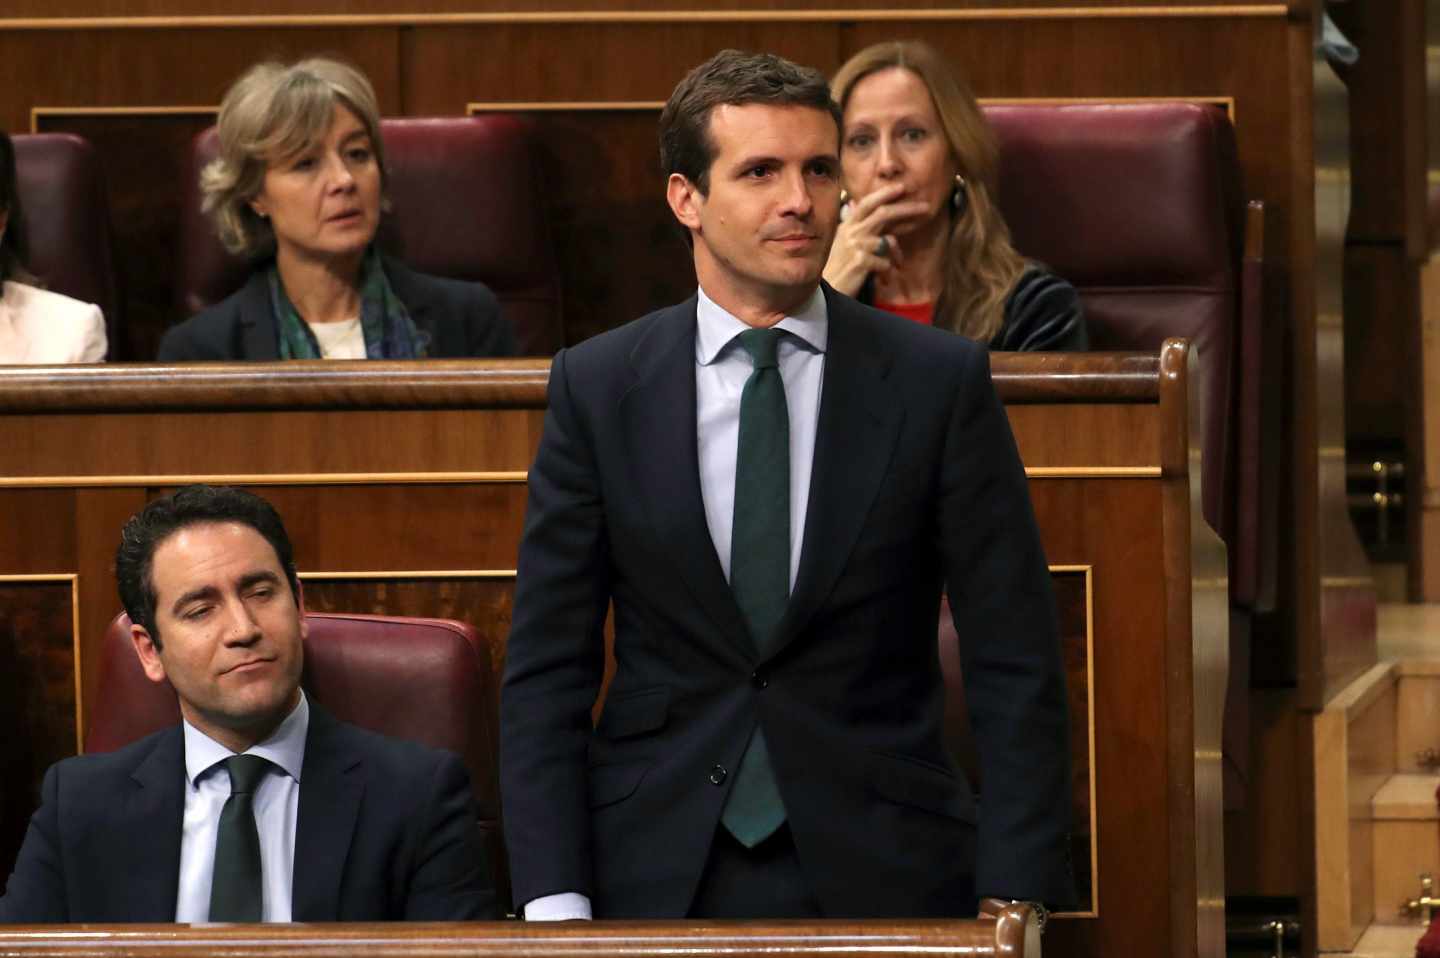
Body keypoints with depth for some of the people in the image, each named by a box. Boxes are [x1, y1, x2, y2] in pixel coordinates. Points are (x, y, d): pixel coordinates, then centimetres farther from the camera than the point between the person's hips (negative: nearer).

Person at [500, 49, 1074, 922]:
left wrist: (1017, 908, -11)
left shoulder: (941, 381, -2)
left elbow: (1017, 669, -3)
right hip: (659, 878, 1)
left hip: (881, 877, 0)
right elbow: (547, 667, 1)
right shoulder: (597, 386, 1)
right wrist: (554, 902, -9)